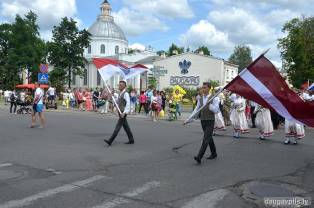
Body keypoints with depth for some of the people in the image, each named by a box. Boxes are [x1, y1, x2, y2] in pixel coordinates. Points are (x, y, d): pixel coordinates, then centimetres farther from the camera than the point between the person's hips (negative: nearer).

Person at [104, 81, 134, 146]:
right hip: (120, 113, 9)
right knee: (126, 127, 13)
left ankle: (110, 141, -9)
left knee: (118, 127, -9)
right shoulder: (120, 94, 15)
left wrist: (124, 112, -28)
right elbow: (117, 102, 18)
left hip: (123, 113, -9)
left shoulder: (126, 94, -14)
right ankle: (131, 140, 22)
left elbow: (128, 104, -22)